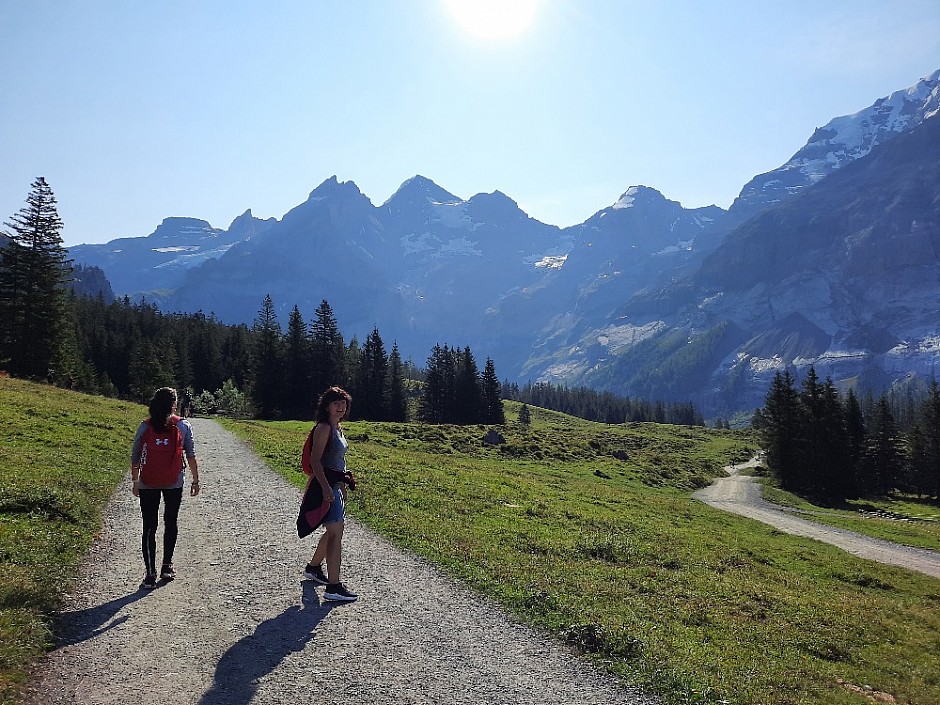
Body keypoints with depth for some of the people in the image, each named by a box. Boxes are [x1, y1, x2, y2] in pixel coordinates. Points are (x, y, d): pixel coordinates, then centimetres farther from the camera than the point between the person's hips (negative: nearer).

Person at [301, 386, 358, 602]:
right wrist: (326, 488, -26)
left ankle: (313, 567, 39)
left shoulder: (337, 428, 14)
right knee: (336, 532, -12)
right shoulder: (324, 428, -14)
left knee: (333, 531, 19)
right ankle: (333, 587, -9)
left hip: (336, 484, 10)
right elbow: (315, 461, -19)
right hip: (326, 485, -10)